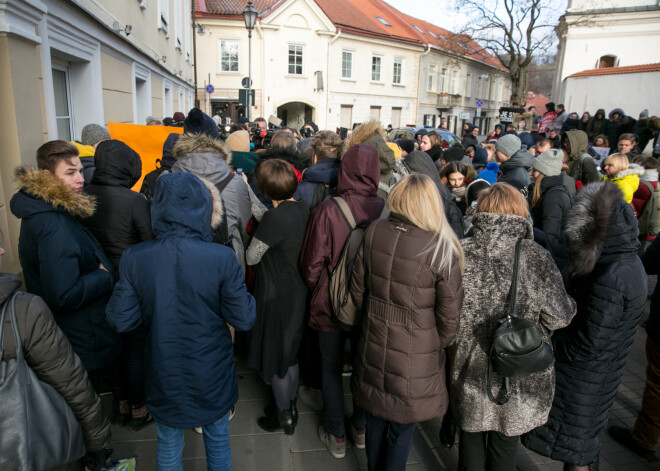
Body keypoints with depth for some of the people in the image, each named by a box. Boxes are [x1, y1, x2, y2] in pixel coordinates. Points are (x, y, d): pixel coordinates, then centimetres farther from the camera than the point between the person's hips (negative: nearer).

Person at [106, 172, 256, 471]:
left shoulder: (134, 259, -17)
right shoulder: (222, 258, -23)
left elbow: (120, 320, -9)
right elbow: (244, 320, -17)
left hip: (165, 376, 2)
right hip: (213, 376, -1)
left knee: (168, 446, 26)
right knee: (218, 440, 25)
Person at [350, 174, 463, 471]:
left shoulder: (373, 233, -10)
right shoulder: (443, 250, -21)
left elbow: (358, 290, 0)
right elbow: (449, 316, -13)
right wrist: (439, 347, 7)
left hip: (373, 346, 4)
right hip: (415, 357, -4)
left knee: (375, 419, 25)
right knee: (402, 428, 18)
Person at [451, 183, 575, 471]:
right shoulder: (536, 258, -17)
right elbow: (559, 317, -10)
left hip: (469, 371, 0)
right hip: (519, 379, 0)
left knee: (471, 439, 23)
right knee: (504, 446, 23)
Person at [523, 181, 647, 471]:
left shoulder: (609, 280, -32)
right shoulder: (627, 262, -2)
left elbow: (586, 346, -27)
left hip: (584, 378, -8)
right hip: (602, 374, 8)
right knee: (586, 440, 28)